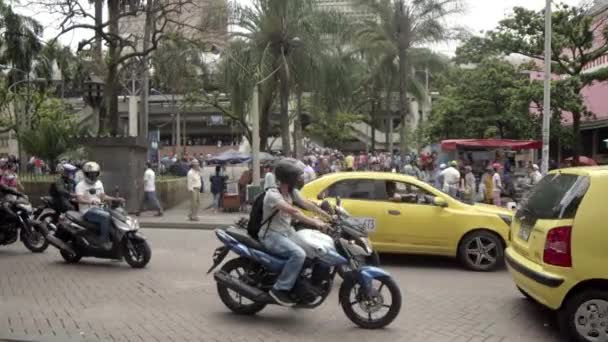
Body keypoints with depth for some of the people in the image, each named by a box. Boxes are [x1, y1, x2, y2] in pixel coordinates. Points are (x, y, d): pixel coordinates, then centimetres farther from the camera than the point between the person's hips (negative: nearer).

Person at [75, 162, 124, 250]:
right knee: (106, 216, -32)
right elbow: (79, 199, -24)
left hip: (97, 209, 8)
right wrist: (90, 201, -43)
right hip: (87, 211, -8)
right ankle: (104, 240, -26)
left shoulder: (99, 183, 14)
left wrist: (116, 199, 6)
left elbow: (103, 197, 19)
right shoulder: (80, 185, -9)